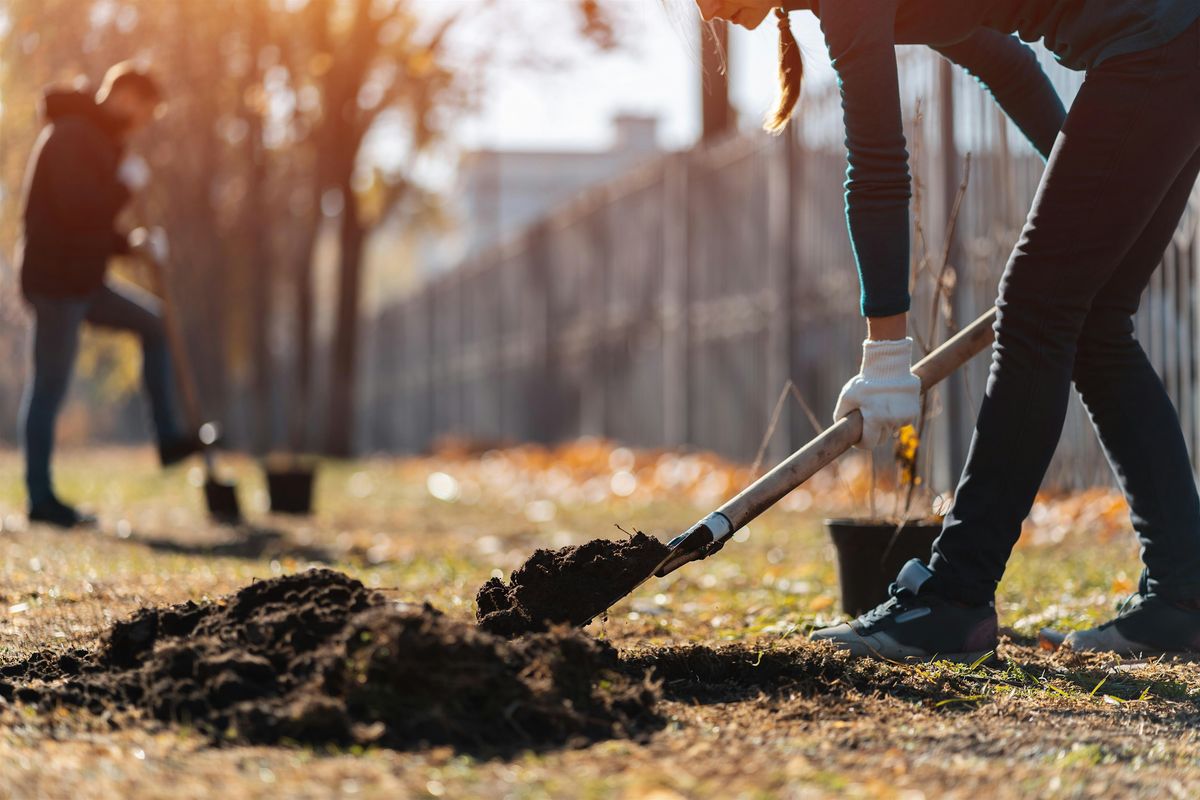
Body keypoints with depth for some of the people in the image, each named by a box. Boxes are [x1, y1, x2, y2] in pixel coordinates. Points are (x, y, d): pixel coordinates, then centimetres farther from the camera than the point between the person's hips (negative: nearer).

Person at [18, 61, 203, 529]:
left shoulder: (95, 139, 19)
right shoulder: (71, 135, -13)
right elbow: (78, 210, -26)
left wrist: (131, 244, 8)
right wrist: (126, 185, -11)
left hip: (81, 279, 10)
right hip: (54, 281, -10)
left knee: (154, 325, 16)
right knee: (51, 385, -6)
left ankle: (168, 438, 16)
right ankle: (41, 499, -1)